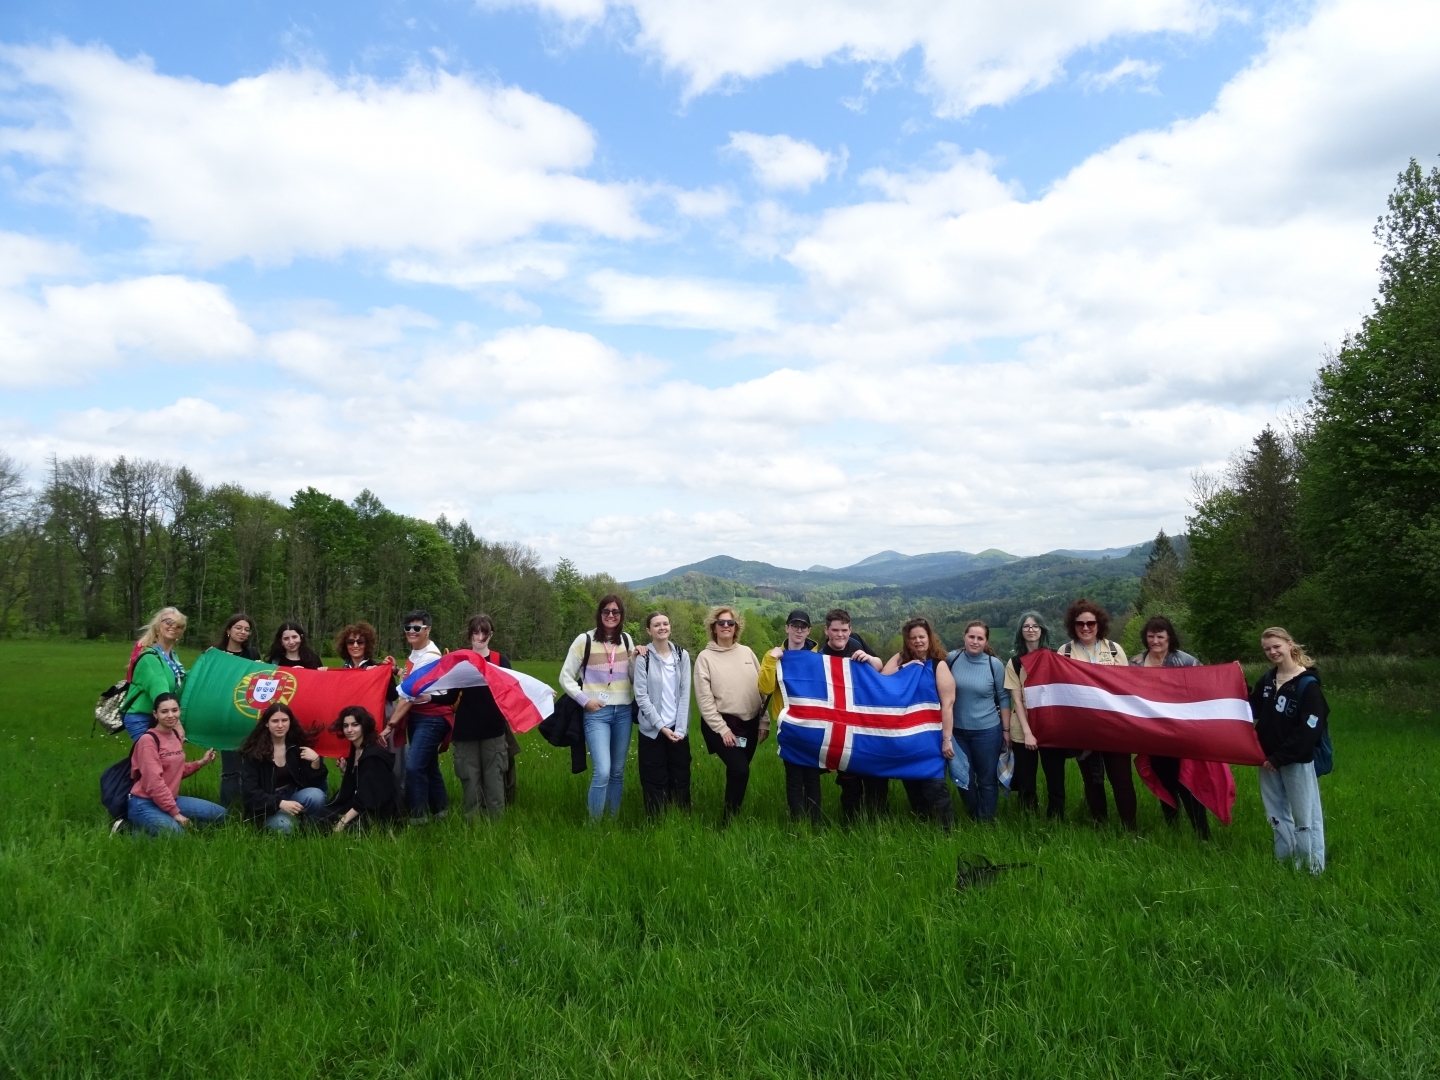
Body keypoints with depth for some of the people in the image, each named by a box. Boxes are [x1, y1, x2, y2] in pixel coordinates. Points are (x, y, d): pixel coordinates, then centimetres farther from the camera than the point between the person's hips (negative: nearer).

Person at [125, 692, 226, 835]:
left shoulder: (177, 735, 8)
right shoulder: (148, 740, -17)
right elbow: (154, 782, -21)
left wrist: (201, 762, 3)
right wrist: (175, 813, -20)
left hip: (171, 798, 8)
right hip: (145, 803, -8)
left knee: (219, 813, 3)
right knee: (175, 834, -32)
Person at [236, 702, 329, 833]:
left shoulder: (297, 745, -2)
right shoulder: (252, 751, -9)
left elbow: (310, 783, -6)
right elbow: (250, 791, -14)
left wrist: (316, 761, -26)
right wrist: (280, 803, -28)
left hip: (293, 796, 2)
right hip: (267, 805, -2)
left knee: (316, 796, -31)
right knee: (283, 825, -34)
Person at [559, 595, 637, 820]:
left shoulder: (626, 640, 8)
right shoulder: (585, 640, -4)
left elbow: (634, 677, 12)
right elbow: (566, 677, 0)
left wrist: (636, 659, -6)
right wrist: (585, 701, -9)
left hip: (623, 712, 4)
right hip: (597, 713, -4)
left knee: (618, 771, 12)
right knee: (602, 772, -15)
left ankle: (614, 819, 25)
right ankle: (594, 823, -1)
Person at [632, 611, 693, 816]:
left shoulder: (682, 655, 3)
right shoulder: (643, 658, -4)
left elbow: (685, 694, 0)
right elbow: (641, 697, -8)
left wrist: (680, 728, -9)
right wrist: (661, 726, -14)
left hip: (678, 729, 2)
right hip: (652, 730, -2)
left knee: (681, 780, 7)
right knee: (655, 782, 2)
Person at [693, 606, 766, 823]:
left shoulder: (746, 652, 8)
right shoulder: (705, 657, -3)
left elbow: (762, 688, 10)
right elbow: (704, 699, -8)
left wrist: (764, 722, 5)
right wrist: (722, 728, -13)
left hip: (750, 723, 4)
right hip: (723, 724, -4)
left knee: (738, 770, 9)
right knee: (740, 769, -18)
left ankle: (733, 814, 25)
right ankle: (728, 821, -4)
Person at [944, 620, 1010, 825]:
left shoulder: (995, 664, -8)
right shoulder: (952, 659, -6)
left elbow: (1003, 698, -1)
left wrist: (1006, 730, 0)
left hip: (987, 731, -2)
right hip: (957, 730, 2)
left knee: (987, 780, 10)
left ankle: (986, 823, 28)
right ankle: (972, 819, 36)